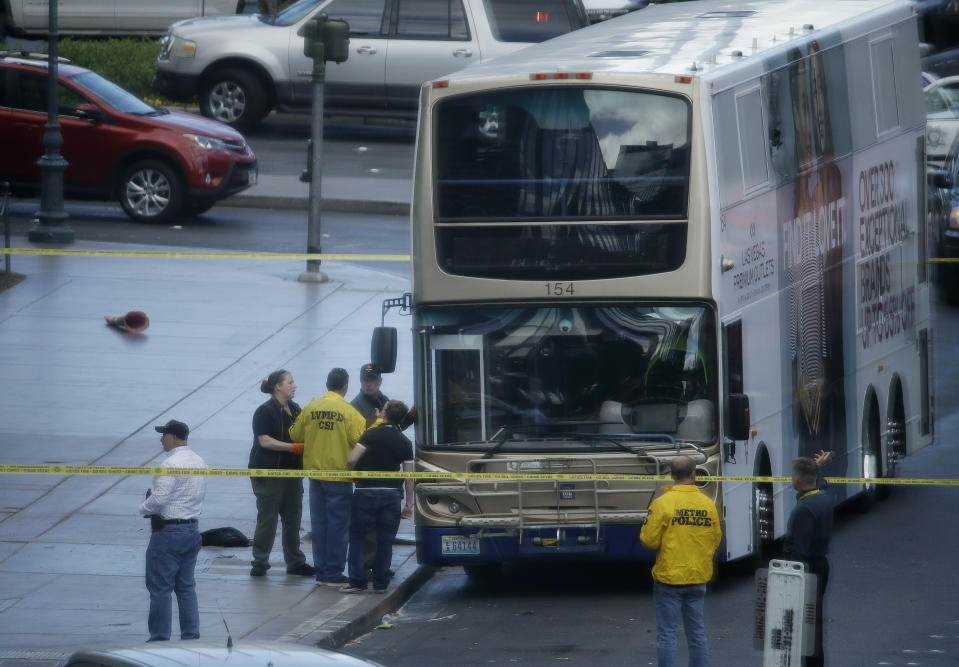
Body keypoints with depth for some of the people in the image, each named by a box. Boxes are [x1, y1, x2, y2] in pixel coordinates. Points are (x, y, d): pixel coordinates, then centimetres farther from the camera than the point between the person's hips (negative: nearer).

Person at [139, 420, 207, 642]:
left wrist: (144, 508, -3)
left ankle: (159, 638, -1)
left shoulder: (172, 464, -19)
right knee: (186, 587, 14)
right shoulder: (198, 461, 10)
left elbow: (159, 499, -24)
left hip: (168, 532, -9)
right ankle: (191, 636, 14)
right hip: (192, 529, 9)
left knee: (160, 589, -2)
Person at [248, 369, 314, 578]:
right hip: (269, 473, -7)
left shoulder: (295, 409, 13)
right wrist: (294, 447, -21)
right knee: (267, 519, -3)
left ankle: (295, 562, 14)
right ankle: (260, 563, 4)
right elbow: (265, 441, -18)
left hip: (292, 472, 7)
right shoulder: (265, 411, -10)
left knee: (293, 518, 8)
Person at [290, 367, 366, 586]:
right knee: (338, 524, 2)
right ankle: (333, 573, 2)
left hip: (315, 473, 4)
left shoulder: (311, 409, 0)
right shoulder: (349, 412, -12)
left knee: (319, 524, 12)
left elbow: (295, 435, 10)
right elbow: (360, 440, -15)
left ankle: (320, 571, 15)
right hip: (339, 474, -4)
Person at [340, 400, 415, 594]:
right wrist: (409, 504, 11)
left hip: (366, 491, -3)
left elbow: (351, 460, -12)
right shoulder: (405, 443, 6)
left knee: (357, 536, 6)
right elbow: (409, 476, 5)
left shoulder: (372, 434, -6)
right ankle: (381, 583, 8)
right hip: (392, 494, 3)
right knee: (385, 540, 9)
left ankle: (357, 582, 1)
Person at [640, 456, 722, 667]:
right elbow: (716, 540, 8)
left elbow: (649, 540, -12)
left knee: (667, 634, 0)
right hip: (698, 578, 4)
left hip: (669, 577, -4)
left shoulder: (662, 503, -12)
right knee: (697, 632, 12)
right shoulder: (708, 504, 0)